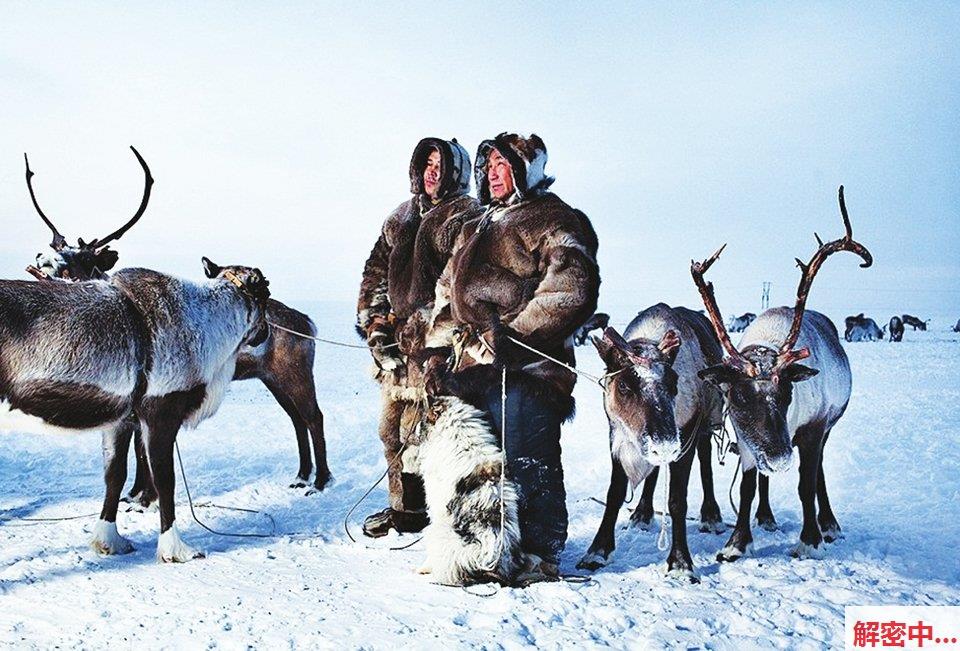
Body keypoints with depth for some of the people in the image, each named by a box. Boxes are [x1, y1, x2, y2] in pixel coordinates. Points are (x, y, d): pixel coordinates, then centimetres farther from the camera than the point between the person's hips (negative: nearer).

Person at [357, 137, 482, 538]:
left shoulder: (466, 216, -1)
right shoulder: (401, 216, 22)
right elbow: (377, 268, 21)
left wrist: (425, 324, -18)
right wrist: (373, 319, 9)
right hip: (396, 337, 7)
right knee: (391, 427, 10)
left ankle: (414, 509, 1)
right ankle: (401, 505, 22)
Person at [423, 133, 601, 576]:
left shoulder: (553, 221, 1)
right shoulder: (473, 231, 27)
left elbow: (569, 290, -14)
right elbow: (446, 294, 27)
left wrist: (515, 334, -20)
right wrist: (436, 352, 15)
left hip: (522, 371, -8)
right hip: (467, 370, 8)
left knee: (527, 463, -6)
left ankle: (539, 555, 6)